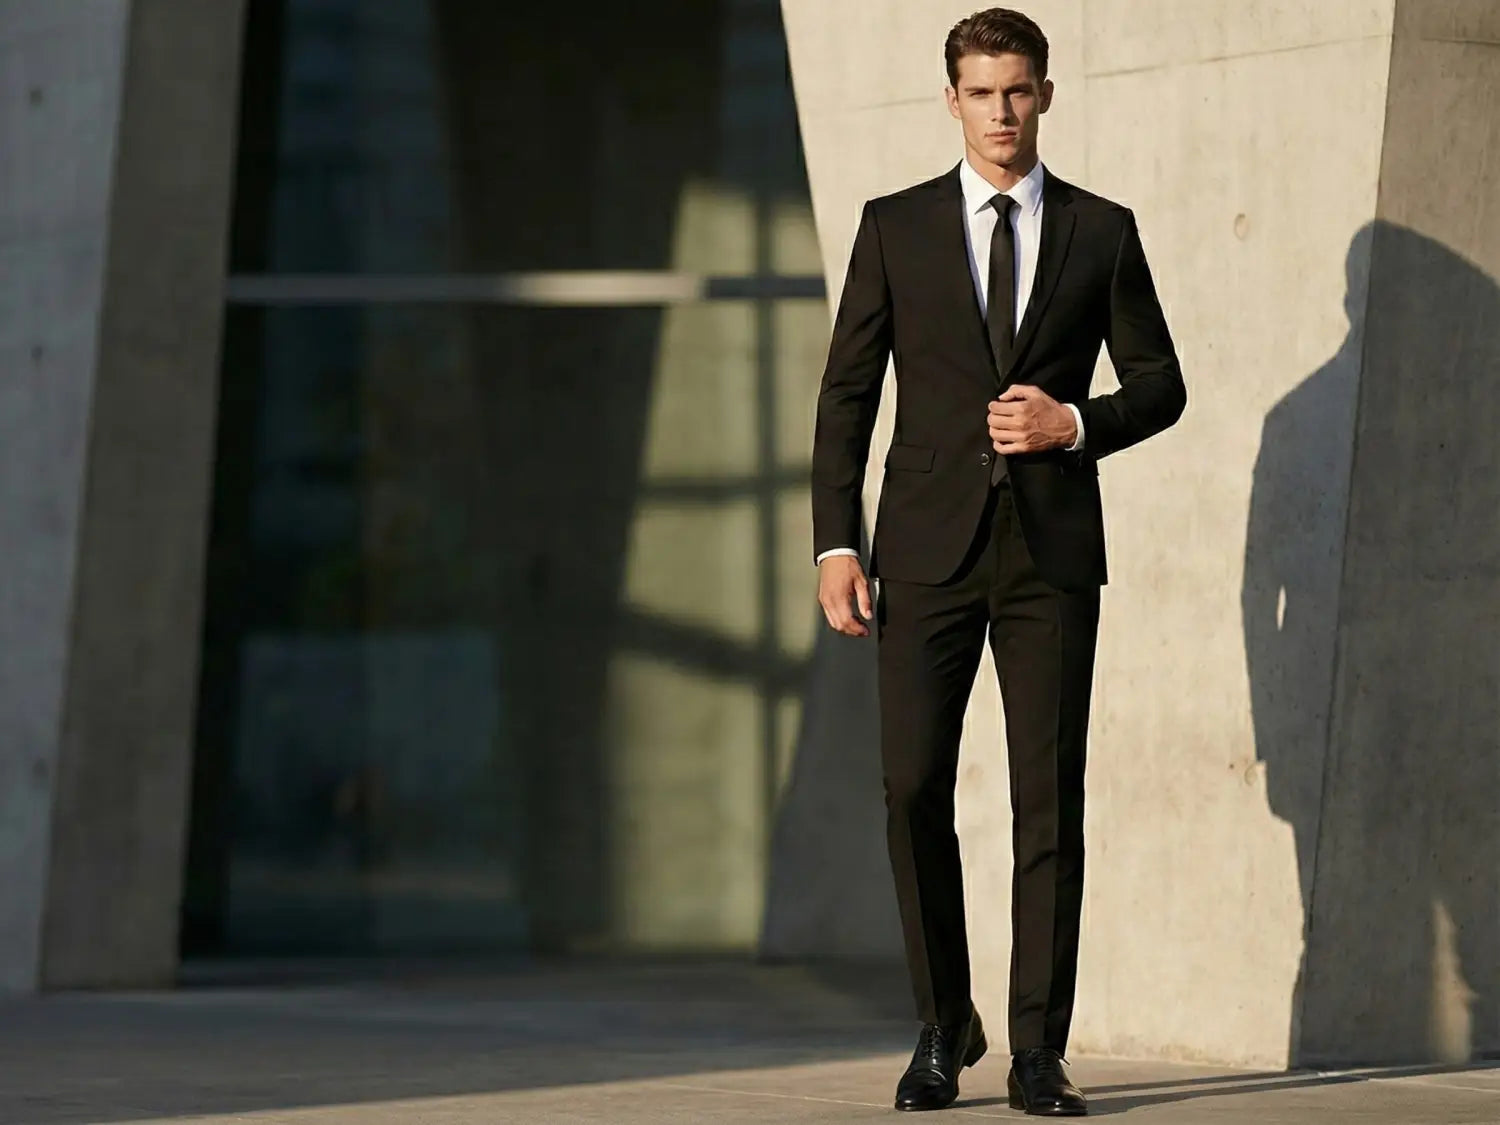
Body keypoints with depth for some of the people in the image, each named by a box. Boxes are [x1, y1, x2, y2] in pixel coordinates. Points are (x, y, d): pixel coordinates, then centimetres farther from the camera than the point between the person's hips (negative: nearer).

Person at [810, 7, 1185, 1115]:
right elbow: (847, 392, 5)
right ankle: (943, 1027, 13)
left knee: (1050, 801, -2)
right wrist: (836, 541, -3)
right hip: (930, 546, 0)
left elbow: (1159, 381, 11)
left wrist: (1076, 422, -9)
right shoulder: (896, 227, 7)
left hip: (1052, 547, 0)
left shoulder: (1102, 232, 8)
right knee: (914, 788, -4)